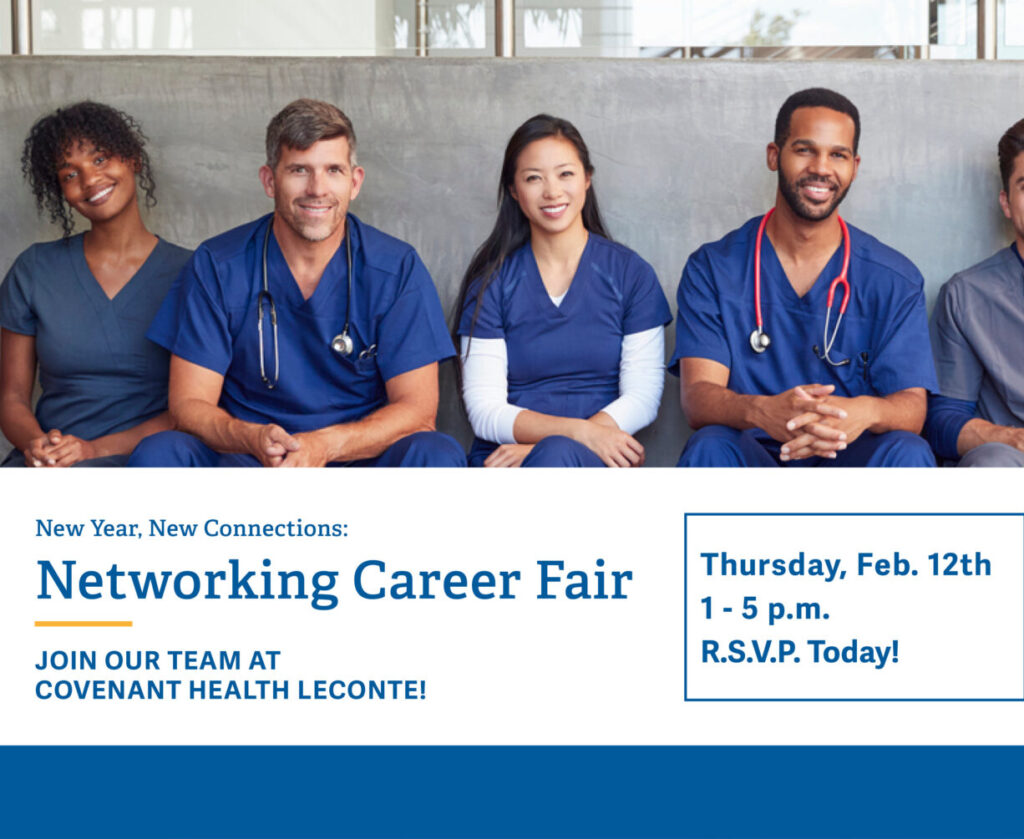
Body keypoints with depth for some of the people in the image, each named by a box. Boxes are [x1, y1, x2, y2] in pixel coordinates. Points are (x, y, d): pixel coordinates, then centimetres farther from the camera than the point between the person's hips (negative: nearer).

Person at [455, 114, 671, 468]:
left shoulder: (631, 273, 8)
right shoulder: (491, 280, 8)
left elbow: (643, 398, 0)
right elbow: (485, 411, 1)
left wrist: (545, 448, -14)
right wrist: (577, 430, -16)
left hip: (595, 464, 0)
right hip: (505, 457, 0)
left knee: (557, 455, -38)